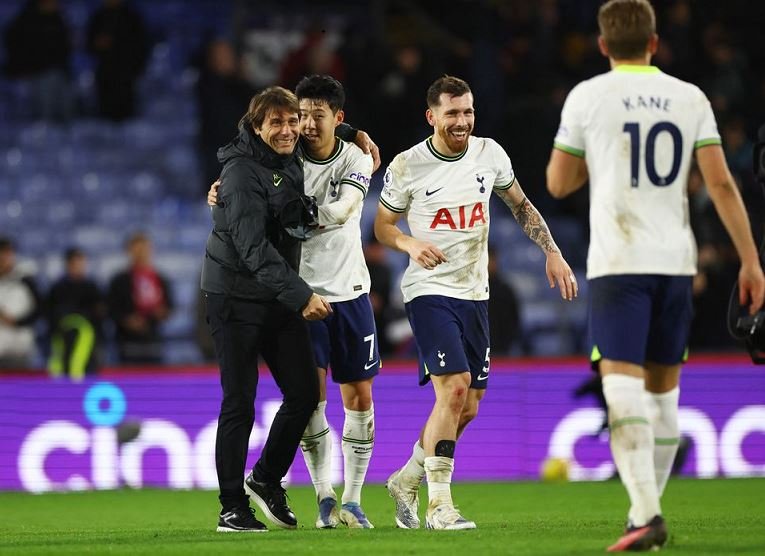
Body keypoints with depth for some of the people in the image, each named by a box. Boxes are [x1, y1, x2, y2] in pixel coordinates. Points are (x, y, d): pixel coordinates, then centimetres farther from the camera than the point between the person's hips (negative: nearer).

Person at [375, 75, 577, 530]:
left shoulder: (490, 154, 2)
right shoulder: (407, 166, -8)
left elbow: (521, 206, 16)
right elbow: (383, 224, 3)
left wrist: (553, 253, 7)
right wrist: (411, 243, -18)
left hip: (474, 292, 5)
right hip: (430, 290, -5)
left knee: (468, 407, 8)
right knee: (455, 387, -21)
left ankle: (407, 480, 29)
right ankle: (439, 505, -15)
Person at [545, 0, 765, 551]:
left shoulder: (587, 97, -1)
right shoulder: (690, 98, 6)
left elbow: (559, 184, 6)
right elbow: (720, 182, 0)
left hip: (618, 261, -4)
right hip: (675, 260, 4)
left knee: (624, 387, -11)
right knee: (663, 389, 15)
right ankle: (647, 507, 20)